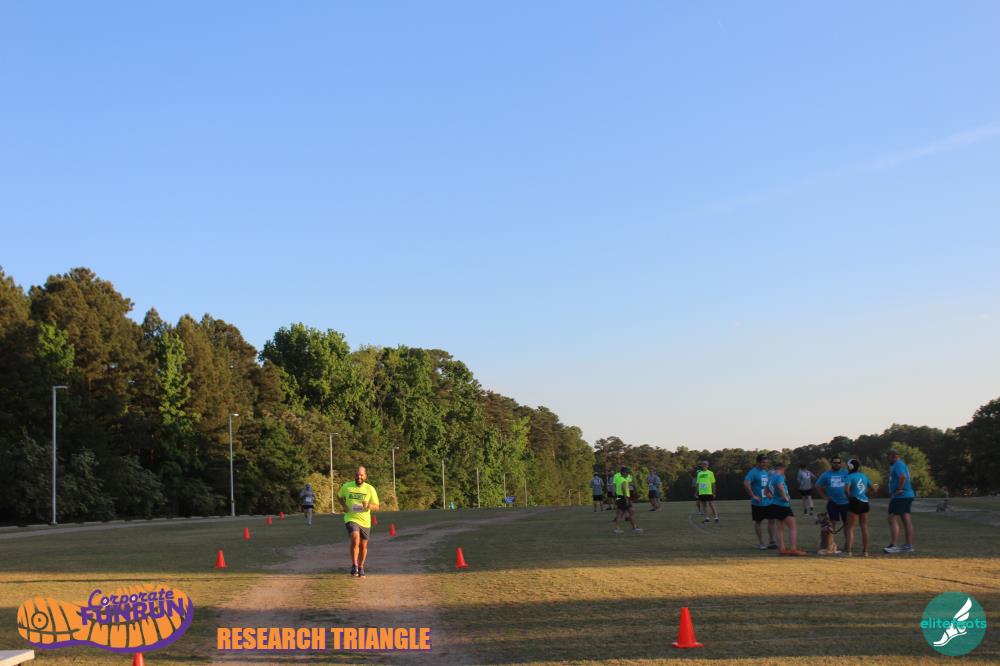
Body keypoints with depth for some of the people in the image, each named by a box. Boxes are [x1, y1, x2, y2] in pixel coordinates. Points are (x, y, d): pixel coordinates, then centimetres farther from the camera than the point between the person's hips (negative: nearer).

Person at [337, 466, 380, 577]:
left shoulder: (370, 489, -4)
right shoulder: (346, 486, -3)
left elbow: (376, 507, -2)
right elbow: (339, 496, 17)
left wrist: (368, 506, -24)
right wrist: (344, 506, -1)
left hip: (365, 521, 2)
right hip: (351, 519, -2)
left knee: (363, 546, 12)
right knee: (355, 539, -26)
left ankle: (361, 567, 34)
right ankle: (354, 565, -14)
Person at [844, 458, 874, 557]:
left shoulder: (850, 476, -7)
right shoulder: (864, 476, 12)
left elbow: (847, 488, -21)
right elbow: (872, 488, 16)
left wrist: (849, 497, -5)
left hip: (855, 502, -6)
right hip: (865, 502, 6)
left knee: (850, 527, -3)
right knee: (864, 527, 13)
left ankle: (849, 551, -12)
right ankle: (865, 551, 16)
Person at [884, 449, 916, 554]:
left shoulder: (898, 464, -11)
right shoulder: (902, 464, 21)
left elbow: (903, 476, -29)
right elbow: (909, 479, 25)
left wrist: (899, 489, -23)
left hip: (900, 497, -11)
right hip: (908, 496, 11)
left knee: (893, 519, -13)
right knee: (906, 520, 12)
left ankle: (894, 546, -18)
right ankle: (909, 545, 15)